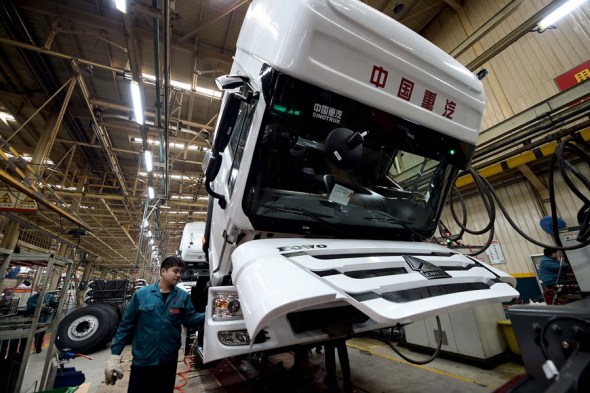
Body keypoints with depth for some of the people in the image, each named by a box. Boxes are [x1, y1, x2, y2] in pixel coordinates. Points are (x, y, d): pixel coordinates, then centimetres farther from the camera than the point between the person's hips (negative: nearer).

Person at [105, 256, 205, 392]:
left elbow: (190, 319, -7)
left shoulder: (183, 296, -3)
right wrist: (115, 355, -4)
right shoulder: (141, 294, -6)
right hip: (142, 360, -1)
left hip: (169, 360, 2)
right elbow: (126, 325, -1)